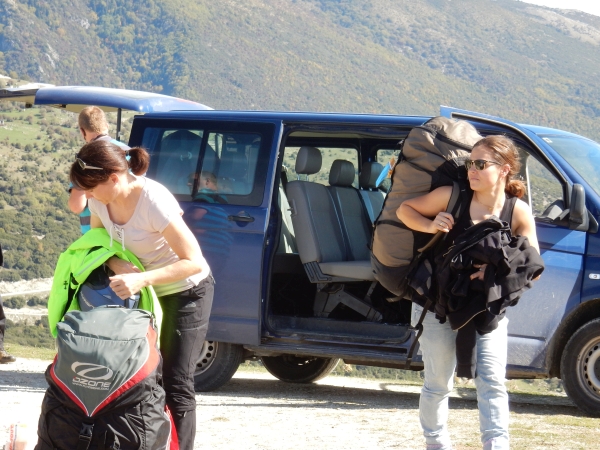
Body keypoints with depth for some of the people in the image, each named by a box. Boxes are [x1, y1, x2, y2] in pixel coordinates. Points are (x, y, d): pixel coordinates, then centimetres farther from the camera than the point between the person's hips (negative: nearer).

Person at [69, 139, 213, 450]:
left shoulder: (154, 201, -32)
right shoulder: (99, 199, -13)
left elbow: (193, 261, -30)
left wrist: (141, 279, -40)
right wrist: (117, 265, -21)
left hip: (186, 291, -7)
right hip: (142, 292, 7)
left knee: (175, 384, -9)